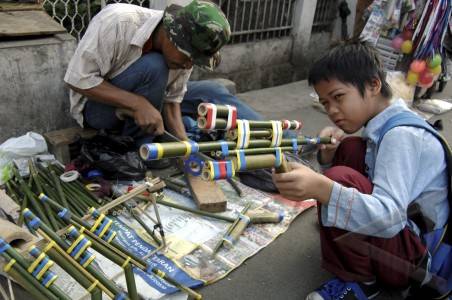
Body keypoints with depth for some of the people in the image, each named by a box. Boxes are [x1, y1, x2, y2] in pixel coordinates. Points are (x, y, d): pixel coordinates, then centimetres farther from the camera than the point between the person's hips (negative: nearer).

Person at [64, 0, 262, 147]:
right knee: (153, 67, -34)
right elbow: (78, 79, -28)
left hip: (141, 102, 5)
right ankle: (138, 145, -16)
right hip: (98, 105, -5)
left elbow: (172, 101, -9)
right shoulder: (117, 22, -32)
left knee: (211, 92, -8)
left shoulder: (183, 50, -16)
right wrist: (138, 103, -37)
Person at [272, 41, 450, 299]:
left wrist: (322, 189, -52)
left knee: (340, 180, -29)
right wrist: (329, 155, -11)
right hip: (392, 230, 8)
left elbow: (389, 217, -36)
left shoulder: (403, 135, -24)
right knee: (348, 148, -1)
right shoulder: (383, 127, 3)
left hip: (417, 256, -8)